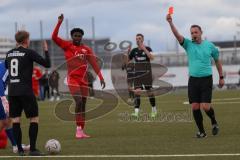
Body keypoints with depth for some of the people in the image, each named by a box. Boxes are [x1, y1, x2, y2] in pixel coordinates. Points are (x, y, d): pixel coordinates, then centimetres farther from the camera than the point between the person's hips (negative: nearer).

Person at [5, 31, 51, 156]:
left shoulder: (9, 53, 9)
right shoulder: (29, 53, -7)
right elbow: (47, 64, -8)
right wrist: (46, 50, 7)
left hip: (12, 92, 5)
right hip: (26, 91, -5)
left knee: (15, 120, 7)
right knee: (34, 119, 3)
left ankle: (20, 149, 4)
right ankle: (32, 149, -2)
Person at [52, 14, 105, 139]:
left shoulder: (86, 49, 9)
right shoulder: (67, 46, 1)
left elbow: (94, 63, 6)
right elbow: (54, 37, -10)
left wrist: (100, 77, -3)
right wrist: (59, 22, -17)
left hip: (84, 80, 4)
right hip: (72, 79, -4)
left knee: (83, 105, 6)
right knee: (79, 101, -20)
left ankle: (82, 131, 12)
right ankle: (78, 129, -18)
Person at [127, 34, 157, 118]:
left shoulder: (147, 49, -1)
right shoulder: (134, 51, 8)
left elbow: (151, 57, -20)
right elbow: (127, 60, 13)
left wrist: (144, 48, -23)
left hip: (147, 73, -2)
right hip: (137, 74, 2)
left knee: (149, 92, 2)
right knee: (137, 91, -13)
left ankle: (154, 109, 23)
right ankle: (136, 111, -19)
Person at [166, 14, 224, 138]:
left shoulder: (209, 45, 3)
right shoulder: (188, 44, 2)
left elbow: (217, 60, 15)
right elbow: (177, 35, -14)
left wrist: (221, 77, 15)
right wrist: (170, 22, -30)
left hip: (206, 80, -2)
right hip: (193, 80, 2)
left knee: (205, 107, -11)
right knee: (195, 107, -3)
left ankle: (214, 122, 19)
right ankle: (201, 132, 9)